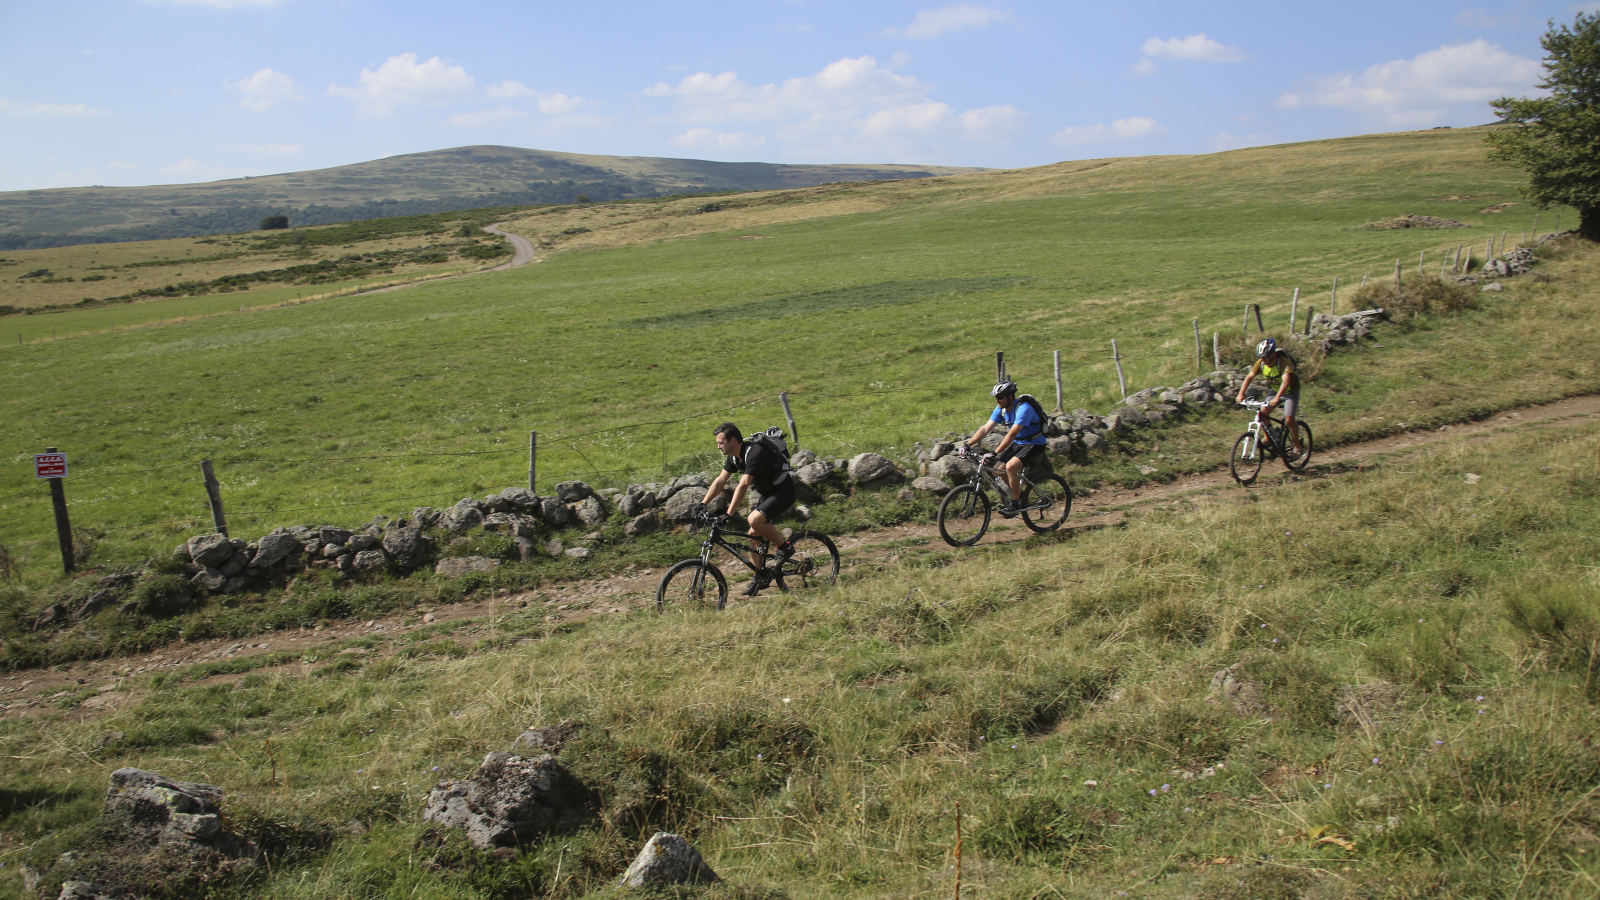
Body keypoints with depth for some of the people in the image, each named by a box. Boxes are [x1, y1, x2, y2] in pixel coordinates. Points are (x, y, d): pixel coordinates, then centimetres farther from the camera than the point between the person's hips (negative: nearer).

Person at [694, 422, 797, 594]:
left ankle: (785, 547, -9)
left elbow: (743, 485, -35)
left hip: (783, 492, -10)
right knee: (754, 534, 5)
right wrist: (703, 503, -4)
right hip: (767, 493, 10)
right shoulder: (734, 456, 1)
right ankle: (760, 577, 15)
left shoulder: (754, 453, -29)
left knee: (754, 519, -29)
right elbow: (720, 480, 5)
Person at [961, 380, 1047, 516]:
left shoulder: (1023, 408, -28)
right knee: (999, 469, -4)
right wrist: (968, 445, -20)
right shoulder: (1001, 409, -4)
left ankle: (1015, 504, -13)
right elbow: (985, 429, -8)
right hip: (1018, 442, 8)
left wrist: (994, 453, -42)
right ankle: (1017, 494, 20)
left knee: (1010, 466, -27)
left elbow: (1012, 434, -36)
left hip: (1034, 443, -8)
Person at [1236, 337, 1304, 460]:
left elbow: (1286, 381, -47)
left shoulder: (1284, 362, -35)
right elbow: (1249, 377, -16)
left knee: (1289, 420, -15)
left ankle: (1297, 448, 1)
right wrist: (1241, 394, -28)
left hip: (1291, 391, -6)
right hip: (1276, 389, 6)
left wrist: (1277, 398, -60)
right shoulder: (1261, 362, -18)